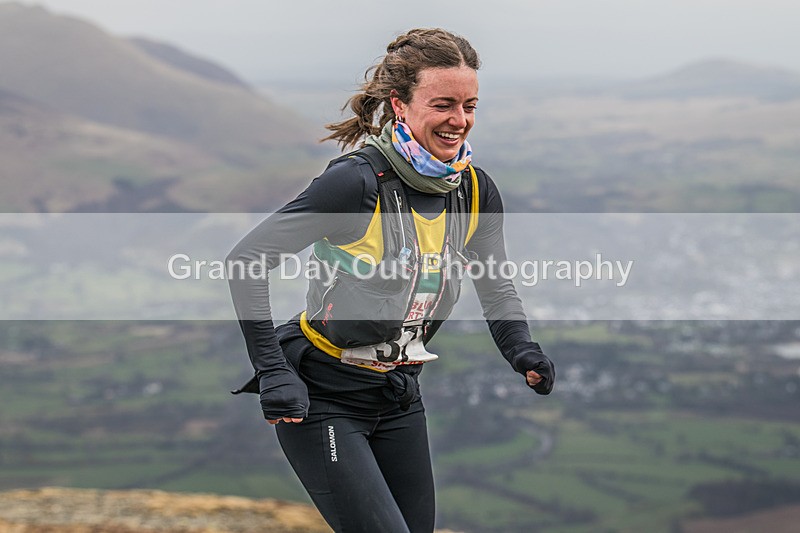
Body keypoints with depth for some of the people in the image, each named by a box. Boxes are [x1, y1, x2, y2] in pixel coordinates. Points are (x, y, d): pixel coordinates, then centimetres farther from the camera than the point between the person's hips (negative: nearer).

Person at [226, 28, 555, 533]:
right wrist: (272, 371, -21)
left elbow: (497, 288, 14)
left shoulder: (477, 192, -2)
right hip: (322, 397, -7)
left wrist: (522, 350, -5)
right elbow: (246, 260, -18)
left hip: (400, 397, 7)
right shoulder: (357, 182, -22)